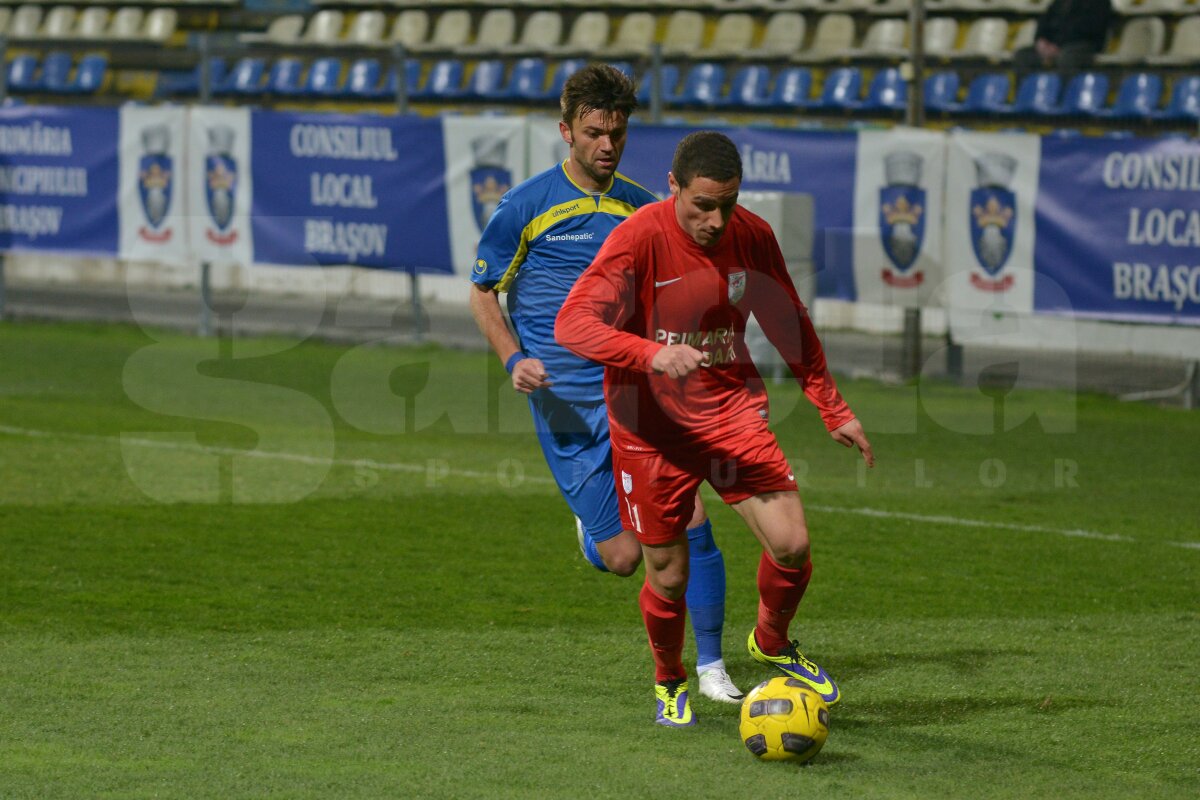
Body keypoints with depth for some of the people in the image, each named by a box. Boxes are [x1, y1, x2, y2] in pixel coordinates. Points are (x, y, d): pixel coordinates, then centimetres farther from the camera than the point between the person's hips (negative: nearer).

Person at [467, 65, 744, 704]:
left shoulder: (640, 207, 9)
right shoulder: (525, 206, -3)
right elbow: (482, 293, 4)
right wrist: (514, 359, -11)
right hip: (566, 404, -3)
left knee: (691, 523, -11)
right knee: (622, 557, -6)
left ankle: (710, 667, 3)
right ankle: (593, 532, 33)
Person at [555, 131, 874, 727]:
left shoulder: (753, 237, -3)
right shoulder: (640, 237, -17)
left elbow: (790, 326, 14)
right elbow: (573, 324, -27)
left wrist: (833, 409, 17)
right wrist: (652, 354, -41)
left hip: (732, 409, 3)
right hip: (651, 425, -3)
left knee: (791, 545, -10)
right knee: (668, 575, 1)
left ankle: (772, 643, 22)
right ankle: (669, 683, 32)